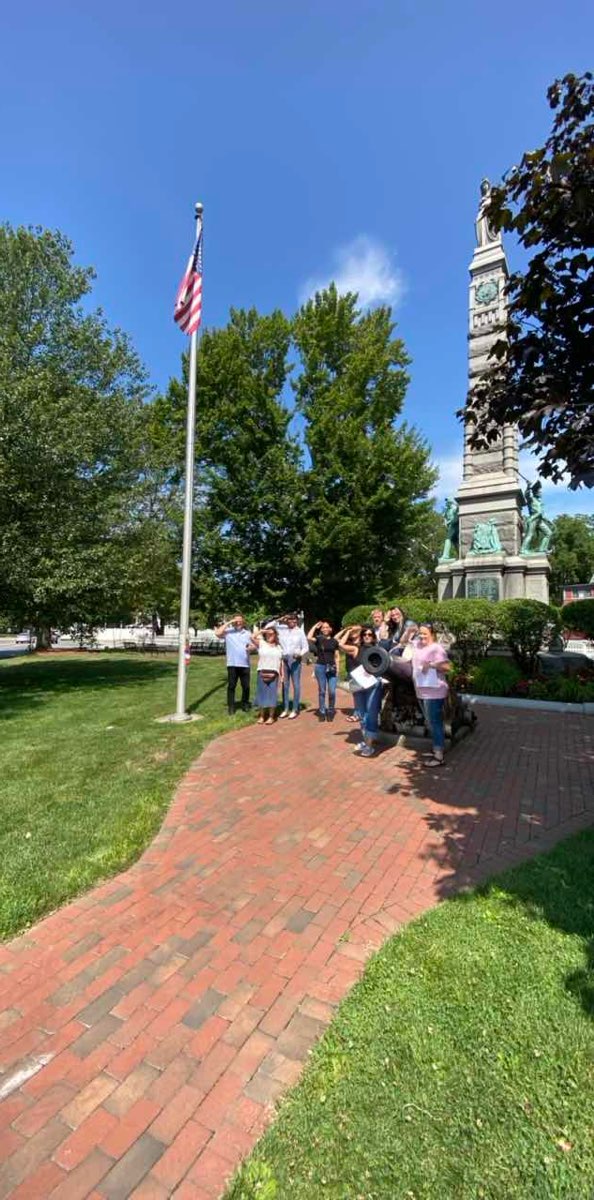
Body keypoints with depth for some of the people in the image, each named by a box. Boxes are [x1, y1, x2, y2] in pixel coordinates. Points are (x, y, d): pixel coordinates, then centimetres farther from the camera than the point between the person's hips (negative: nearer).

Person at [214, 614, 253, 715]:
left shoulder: (247, 633, 13)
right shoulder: (228, 631, 1)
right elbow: (217, 633, -17)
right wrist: (228, 623, -13)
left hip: (245, 664, 3)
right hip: (232, 664, -3)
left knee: (246, 686, 8)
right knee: (231, 686, 3)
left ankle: (245, 705, 23)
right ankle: (231, 707, 12)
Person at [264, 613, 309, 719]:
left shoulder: (300, 632, 0)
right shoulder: (282, 629, 6)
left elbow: (306, 648, 0)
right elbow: (267, 627, 5)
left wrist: (300, 654, -19)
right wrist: (279, 620, -2)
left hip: (295, 659, -3)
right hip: (284, 659, 3)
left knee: (296, 684, -1)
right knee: (285, 684, 8)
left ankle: (295, 710, 6)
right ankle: (285, 709, 16)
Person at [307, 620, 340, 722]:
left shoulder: (334, 641, 8)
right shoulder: (318, 639, 3)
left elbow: (337, 656, 10)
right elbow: (309, 638, -19)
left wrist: (337, 668, 2)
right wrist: (315, 626, -9)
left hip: (331, 668, 1)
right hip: (320, 667, -1)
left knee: (332, 691, -4)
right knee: (322, 691, 5)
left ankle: (330, 711, 15)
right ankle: (322, 712, 15)